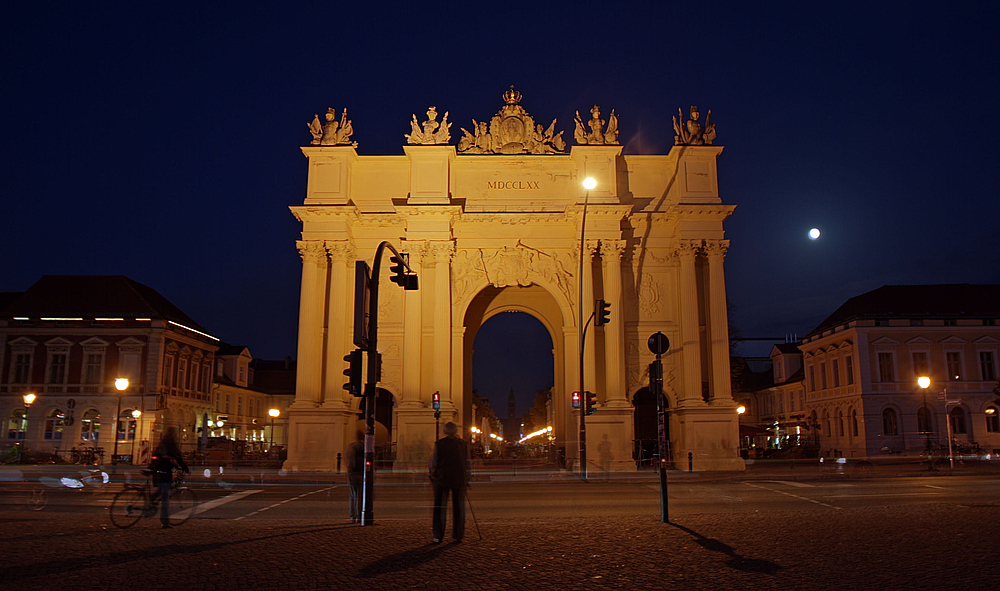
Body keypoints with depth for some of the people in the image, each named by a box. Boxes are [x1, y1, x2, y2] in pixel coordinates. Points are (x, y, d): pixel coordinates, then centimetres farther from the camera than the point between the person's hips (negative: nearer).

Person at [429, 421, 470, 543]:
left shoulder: (439, 444, -4)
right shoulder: (463, 444, 3)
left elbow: (433, 462, -1)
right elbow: (467, 464, 8)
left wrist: (432, 477, 12)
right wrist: (466, 480, 17)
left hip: (442, 479, -2)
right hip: (459, 480, 2)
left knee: (440, 507, 4)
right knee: (458, 508, 9)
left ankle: (438, 536, 1)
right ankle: (458, 535, 12)